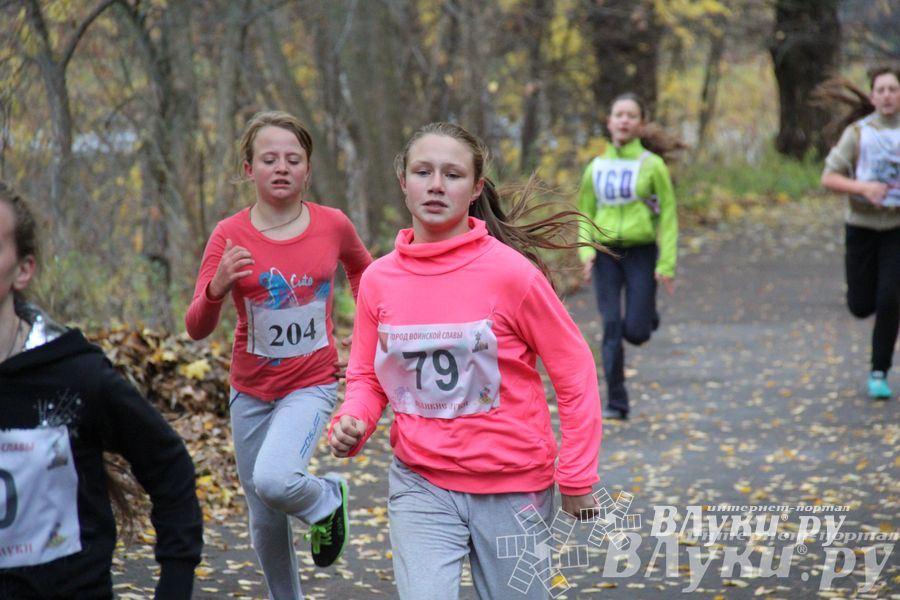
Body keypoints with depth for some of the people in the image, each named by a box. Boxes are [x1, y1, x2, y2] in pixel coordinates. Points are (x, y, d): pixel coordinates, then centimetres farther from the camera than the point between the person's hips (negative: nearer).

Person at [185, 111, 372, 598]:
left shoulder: (332, 225, -7)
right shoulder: (229, 236, -9)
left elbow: (361, 268, 17)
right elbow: (196, 329, -14)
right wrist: (217, 287, -33)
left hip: (311, 386, -2)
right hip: (250, 392, 2)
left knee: (273, 481, -29)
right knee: (266, 526, 11)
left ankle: (328, 499, 4)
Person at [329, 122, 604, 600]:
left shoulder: (509, 272, -13)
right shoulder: (378, 279, -3)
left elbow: (574, 372, -6)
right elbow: (366, 377, 10)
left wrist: (577, 478, -5)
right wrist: (352, 422, -12)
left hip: (513, 488, -2)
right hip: (422, 485, 2)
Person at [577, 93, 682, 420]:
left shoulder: (652, 165, -2)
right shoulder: (596, 168, 6)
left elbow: (668, 215, -2)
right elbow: (585, 215, 12)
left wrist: (667, 263, -8)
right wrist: (586, 251, -5)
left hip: (641, 252, -2)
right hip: (606, 254, 2)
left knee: (635, 332, -5)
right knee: (611, 328, -4)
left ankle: (649, 315, 32)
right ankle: (616, 402, 3)